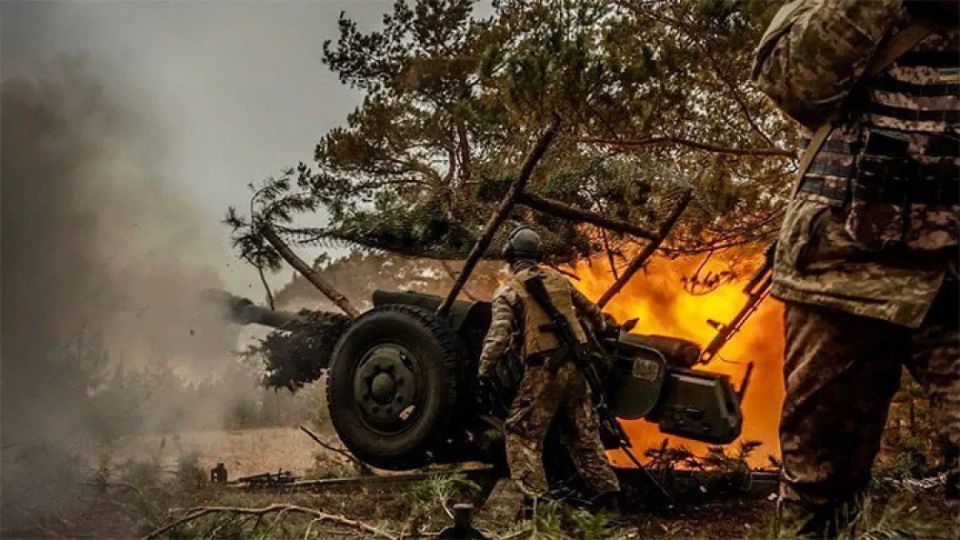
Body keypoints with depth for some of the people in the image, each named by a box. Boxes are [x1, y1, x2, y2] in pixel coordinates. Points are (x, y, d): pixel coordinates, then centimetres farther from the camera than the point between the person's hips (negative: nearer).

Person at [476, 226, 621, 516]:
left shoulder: (509, 290, -2)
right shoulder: (558, 279, 15)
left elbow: (498, 335, -15)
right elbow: (591, 310, 27)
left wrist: (485, 373, -10)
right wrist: (603, 330, 46)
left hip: (543, 369, -6)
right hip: (575, 364, 6)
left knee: (522, 434, 2)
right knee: (585, 433, 16)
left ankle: (535, 500, -7)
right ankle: (607, 494, 17)